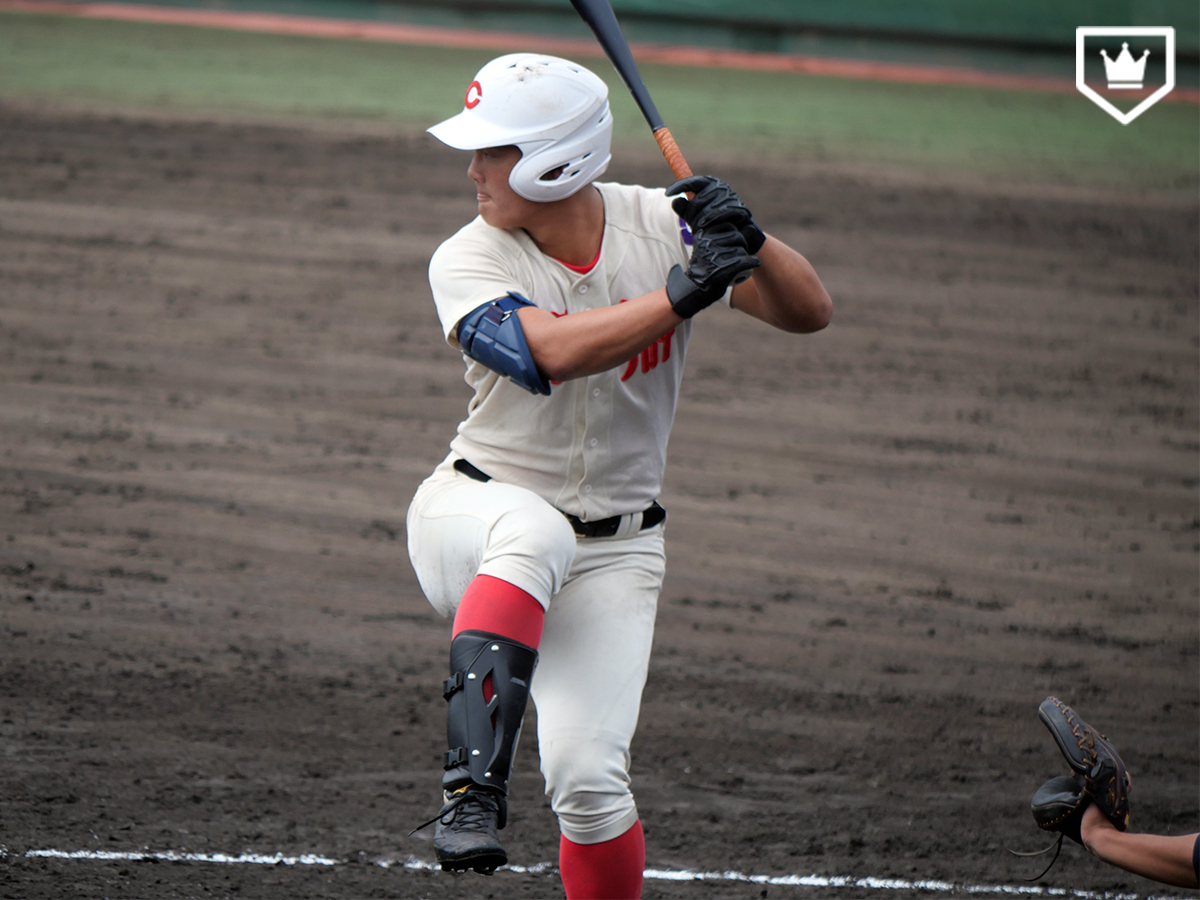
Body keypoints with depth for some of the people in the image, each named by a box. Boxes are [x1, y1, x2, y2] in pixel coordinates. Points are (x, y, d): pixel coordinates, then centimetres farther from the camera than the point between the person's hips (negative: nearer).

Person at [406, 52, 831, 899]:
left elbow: (811, 313, -12)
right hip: (474, 512, -1)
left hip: (613, 550, 1)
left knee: (588, 776, -14)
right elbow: (551, 352, -32)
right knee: (534, 531, -39)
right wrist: (683, 295, -38)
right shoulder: (470, 262, -13)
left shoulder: (661, 225, -6)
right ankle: (473, 788, -40)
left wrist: (749, 240, -30)